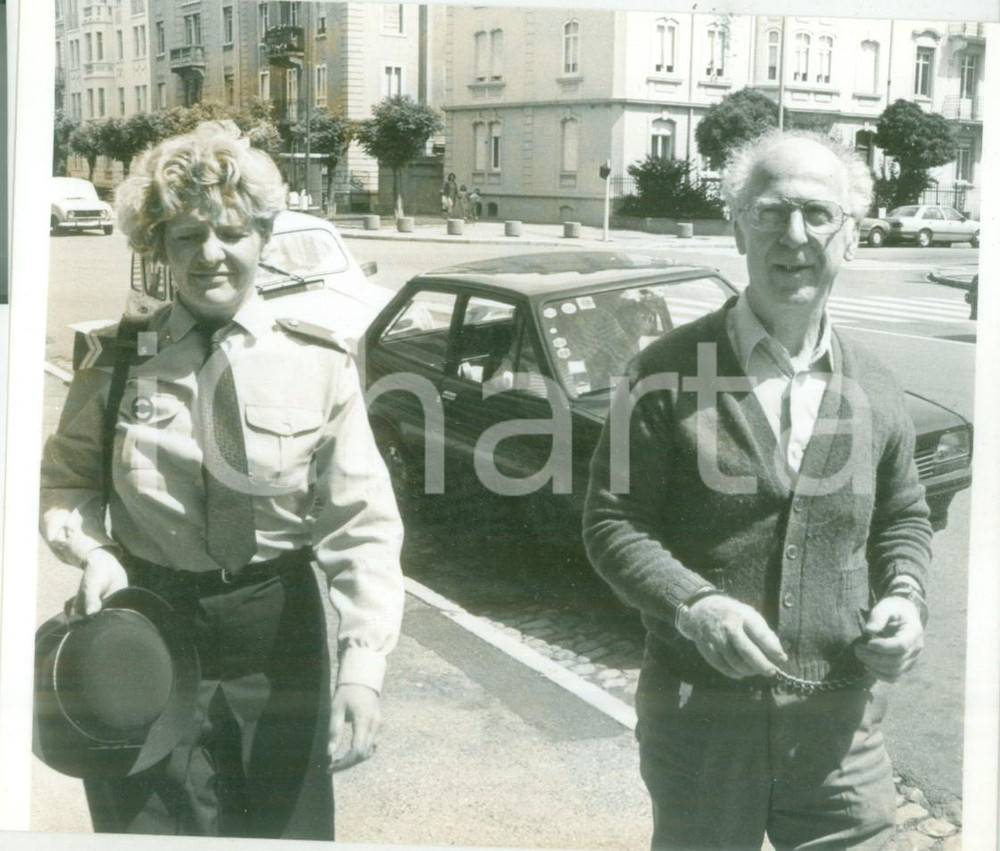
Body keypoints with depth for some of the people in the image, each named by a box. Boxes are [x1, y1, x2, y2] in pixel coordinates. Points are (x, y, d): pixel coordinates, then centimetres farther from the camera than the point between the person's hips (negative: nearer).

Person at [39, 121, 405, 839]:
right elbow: (69, 480, 8)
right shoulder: (119, 360, -4)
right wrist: (92, 551, -13)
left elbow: (362, 524, -11)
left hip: (279, 630, 0)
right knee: (153, 830, 11)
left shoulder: (318, 363, -9)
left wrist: (364, 664, -20)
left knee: (288, 828, 15)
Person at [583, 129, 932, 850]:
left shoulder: (876, 390, 5)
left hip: (841, 722, 3)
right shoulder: (669, 372, -8)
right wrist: (696, 608, -23)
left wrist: (904, 598, -4)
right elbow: (613, 520, -7)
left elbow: (903, 520, 17)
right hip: (699, 716, -2)